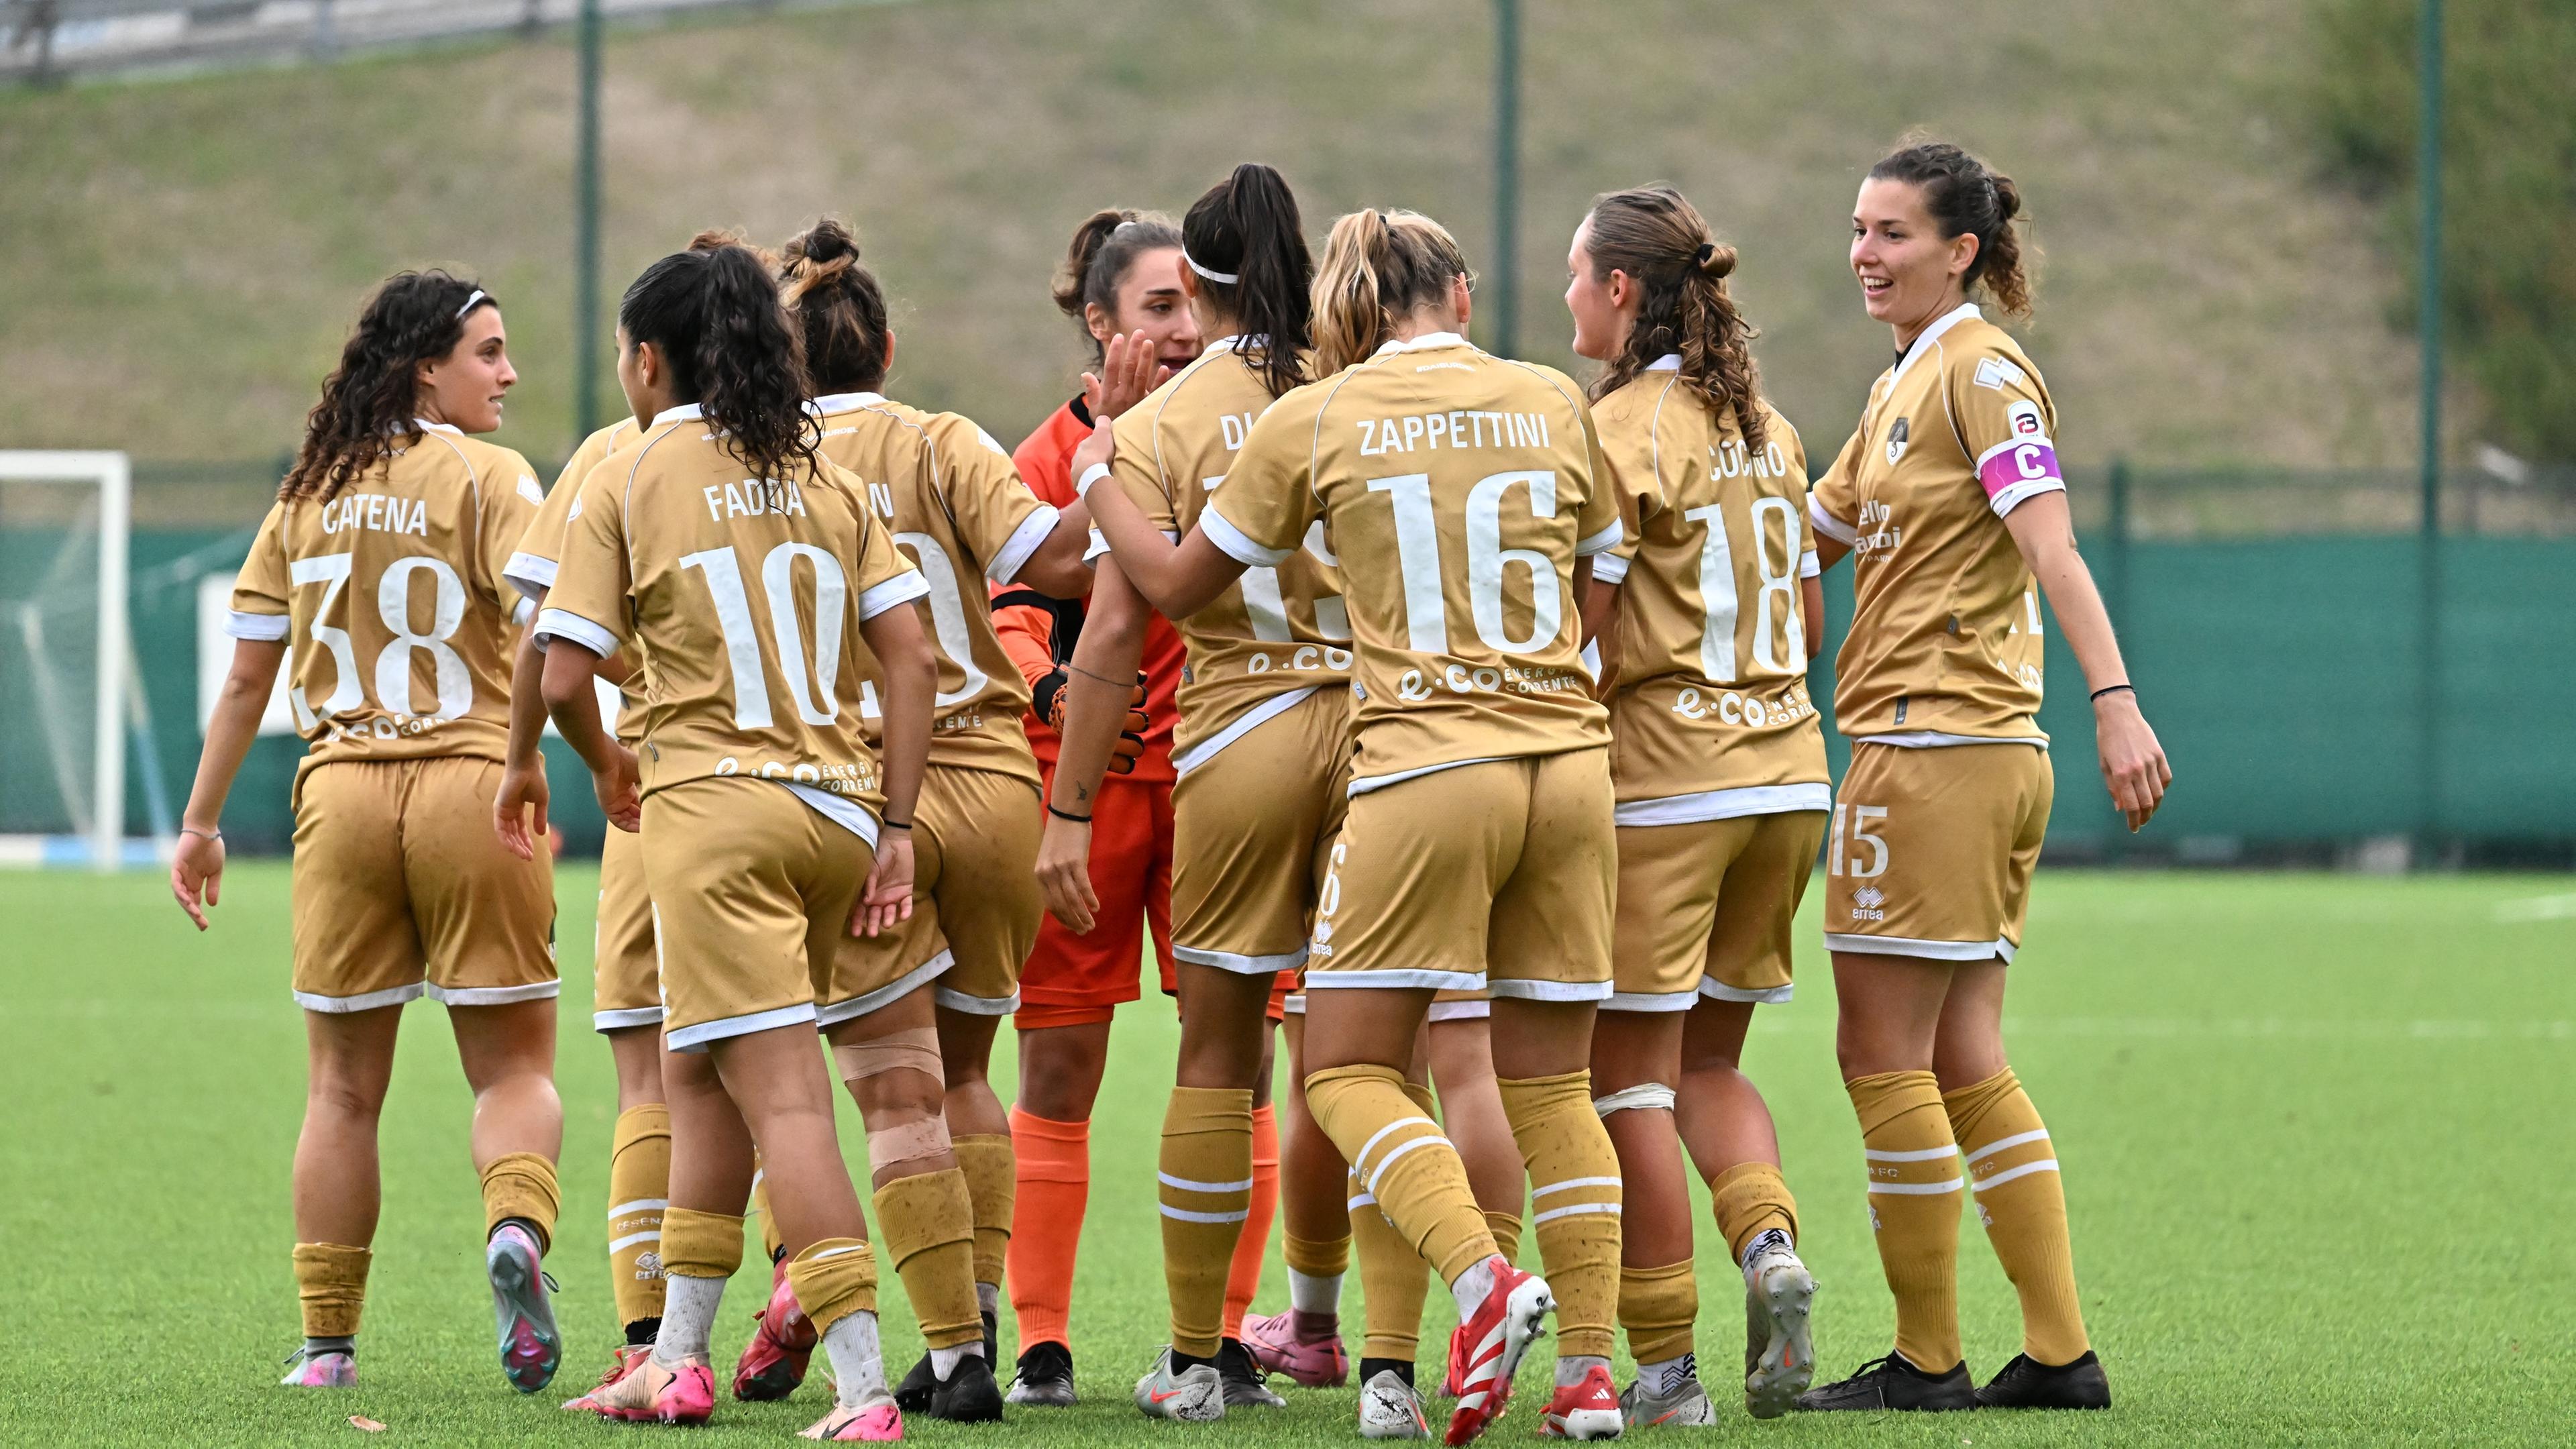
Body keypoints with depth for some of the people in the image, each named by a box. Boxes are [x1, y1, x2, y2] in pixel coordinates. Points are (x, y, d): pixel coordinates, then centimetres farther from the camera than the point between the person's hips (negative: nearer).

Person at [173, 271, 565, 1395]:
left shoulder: (309, 493, 10)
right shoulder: (487, 479, -4)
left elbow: (248, 674, 12)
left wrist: (201, 820, 18)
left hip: (341, 795, 3)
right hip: (473, 786, -3)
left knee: (343, 1086, 11)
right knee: (513, 1064, 5)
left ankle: (327, 1343, 11)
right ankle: (517, 1223, -25)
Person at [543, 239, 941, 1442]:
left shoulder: (626, 483, 1)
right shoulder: (825, 477, 12)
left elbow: (562, 677, -5)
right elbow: (910, 659, 4)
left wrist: (605, 765, 15)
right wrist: (895, 826, 6)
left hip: (712, 802, -5)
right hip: (839, 808, 5)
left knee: (785, 1101, -9)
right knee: (701, 1077, 18)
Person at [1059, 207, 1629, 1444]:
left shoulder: (1313, 422, 1)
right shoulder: (1551, 403, 8)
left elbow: (1183, 585, 10)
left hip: (1423, 766, -4)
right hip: (1569, 761, 4)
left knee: (1349, 1071, 2)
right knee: (1551, 1082, 11)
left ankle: (1483, 1282, -20)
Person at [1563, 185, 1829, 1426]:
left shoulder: (1623, 430, -11)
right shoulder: (1764, 425, 11)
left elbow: (1588, 642, -15)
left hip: (1661, 778, -7)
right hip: (1786, 769, 7)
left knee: (1631, 1080, 0)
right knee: (1708, 1062, 18)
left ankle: (1665, 1366, -2)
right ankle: (1768, 1243, -8)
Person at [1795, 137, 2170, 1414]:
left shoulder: (1981, 368, -9)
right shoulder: (1902, 385, 19)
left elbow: (2051, 547, -21)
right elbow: (1807, 538, 29)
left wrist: (2114, 700, -31)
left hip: (1935, 749, -10)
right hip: (1990, 756, 10)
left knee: (1881, 1053, -5)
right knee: (1963, 1063, 9)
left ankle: (1927, 1360, 0)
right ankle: (2058, 1352, 9)